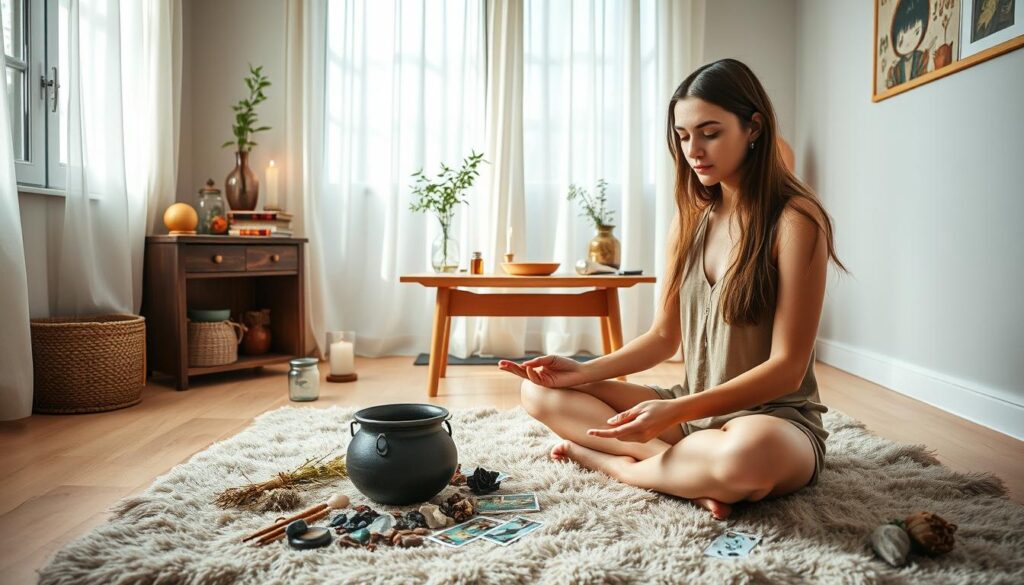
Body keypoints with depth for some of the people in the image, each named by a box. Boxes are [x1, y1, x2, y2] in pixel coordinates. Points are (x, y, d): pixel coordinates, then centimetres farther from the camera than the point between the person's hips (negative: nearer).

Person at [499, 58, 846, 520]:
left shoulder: (795, 219, -12)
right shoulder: (691, 216, 7)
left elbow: (787, 368, -15)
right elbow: (664, 336, 8)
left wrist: (677, 410, -25)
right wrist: (584, 371, -7)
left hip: (774, 417, -6)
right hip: (690, 408, 6)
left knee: (747, 455, -43)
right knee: (540, 390, -4)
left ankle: (610, 461, -14)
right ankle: (693, 472, -16)